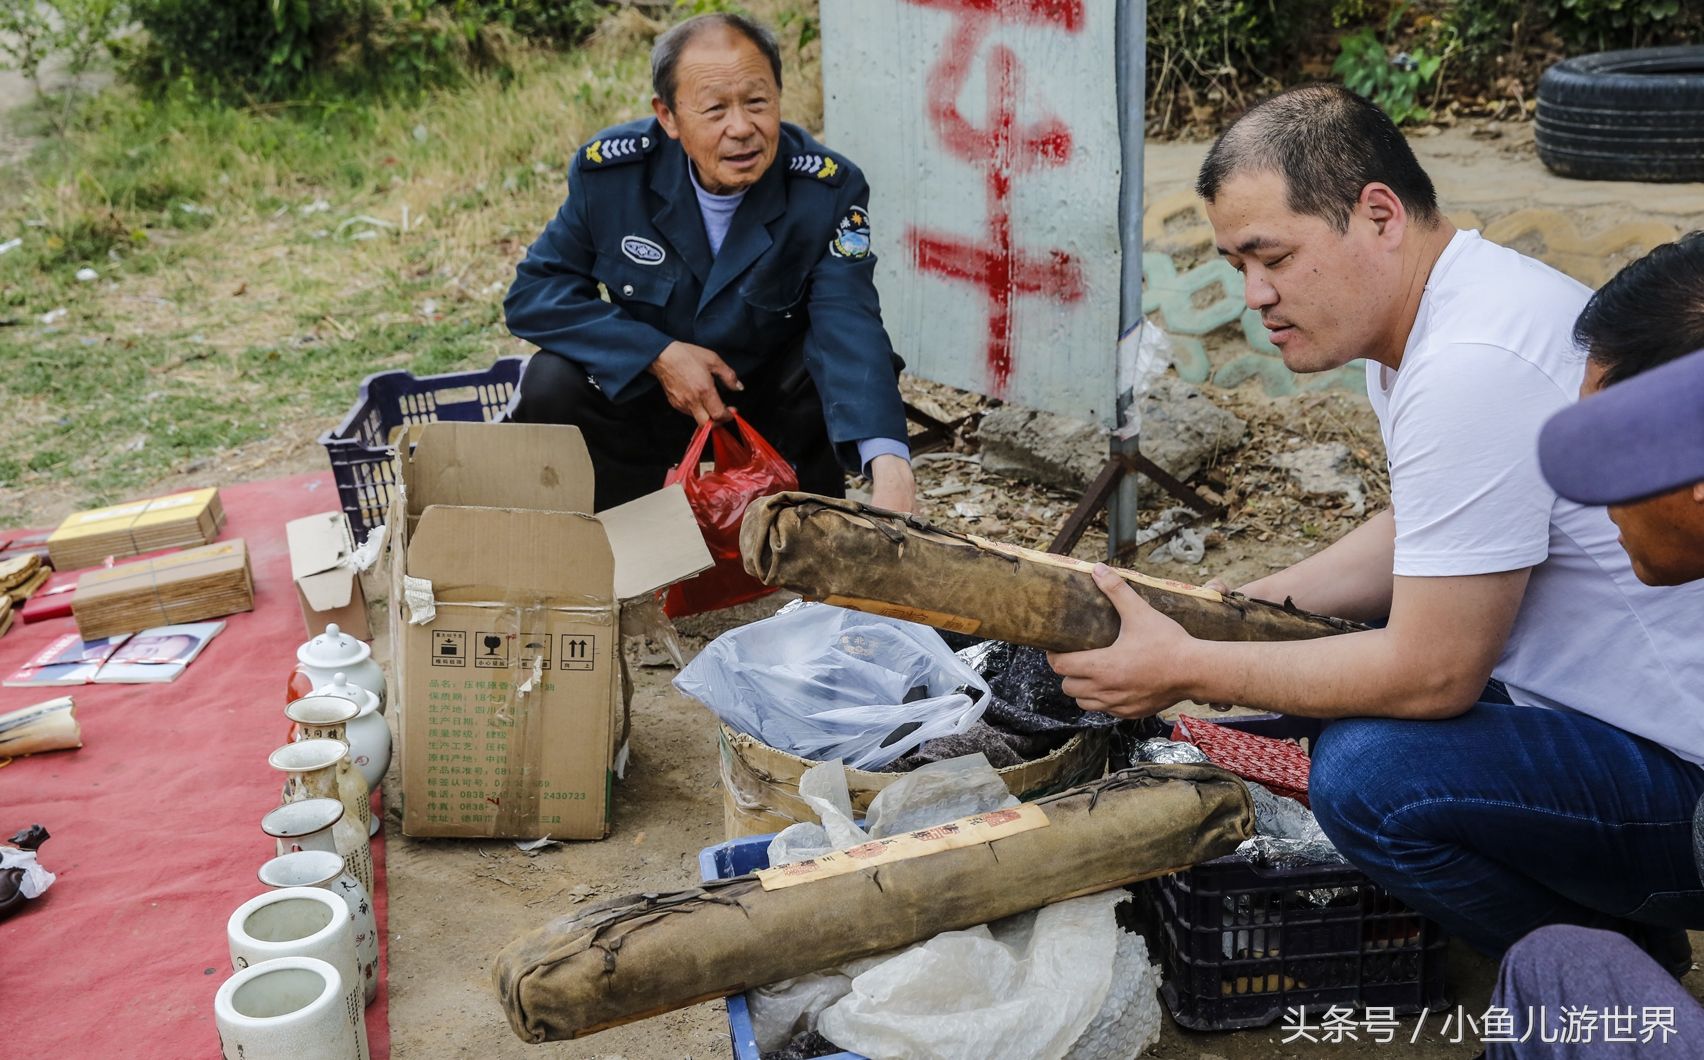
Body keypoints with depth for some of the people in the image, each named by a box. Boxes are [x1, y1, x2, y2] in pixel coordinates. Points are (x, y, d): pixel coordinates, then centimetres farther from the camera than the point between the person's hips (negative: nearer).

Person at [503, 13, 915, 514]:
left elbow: (849, 329, -34)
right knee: (549, 387, -25)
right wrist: (658, 355, -26)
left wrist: (888, 462, -53)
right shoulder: (608, 169, -18)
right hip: (643, 387, 1)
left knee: (846, 373, -29)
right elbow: (533, 292, -12)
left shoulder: (829, 188, -22)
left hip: (776, 397, -1)